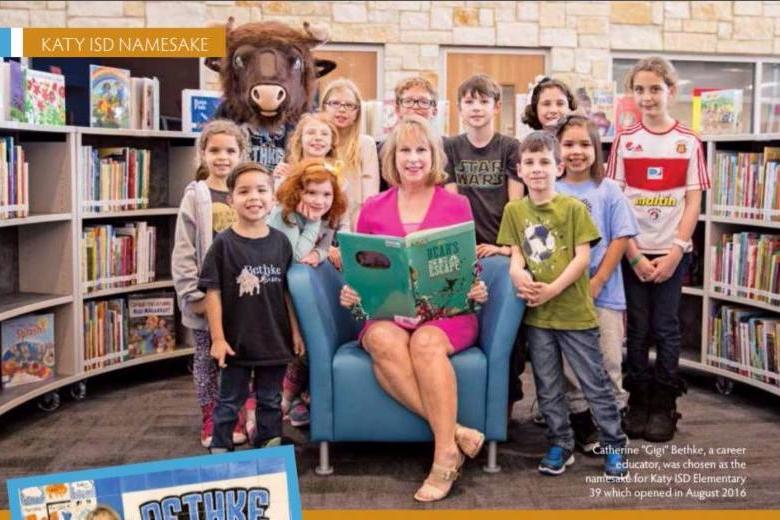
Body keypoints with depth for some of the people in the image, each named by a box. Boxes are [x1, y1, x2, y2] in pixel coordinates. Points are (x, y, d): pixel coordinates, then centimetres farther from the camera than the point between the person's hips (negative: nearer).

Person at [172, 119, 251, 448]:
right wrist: (194, 296, -11)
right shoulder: (195, 196, -4)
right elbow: (183, 252, -7)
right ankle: (209, 420, 21)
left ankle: (234, 417, 24)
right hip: (206, 293, -1)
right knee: (206, 356, 9)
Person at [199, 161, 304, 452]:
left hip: (274, 339, 3)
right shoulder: (224, 243, -10)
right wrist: (218, 338, -11)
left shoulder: (280, 242, 0)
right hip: (236, 340, -3)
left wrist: (295, 331, 6)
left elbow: (287, 291, 6)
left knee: (270, 402, 17)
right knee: (230, 402, 12)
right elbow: (212, 292, -9)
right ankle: (219, 451, 27)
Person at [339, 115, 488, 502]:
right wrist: (351, 291, -5)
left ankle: (444, 455, -26)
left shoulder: (457, 205, 9)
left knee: (426, 342, -36)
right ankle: (454, 431, -28)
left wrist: (477, 290, -9)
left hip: (446, 313, -1)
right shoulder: (373, 208, 12)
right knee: (383, 341, -35)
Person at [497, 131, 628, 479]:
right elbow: (516, 254, 6)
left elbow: (582, 257, -9)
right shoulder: (514, 210, 5)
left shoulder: (574, 208, -5)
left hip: (575, 311, -3)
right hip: (536, 313, 4)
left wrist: (553, 289, -19)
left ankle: (614, 446, 17)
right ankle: (560, 444, 27)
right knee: (547, 386, 13)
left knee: (595, 382, 4)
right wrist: (518, 273, -16)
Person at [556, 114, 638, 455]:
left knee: (608, 363, 3)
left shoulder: (609, 191, 0)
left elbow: (620, 239, -3)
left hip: (604, 292, -1)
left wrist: (597, 282, -8)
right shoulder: (551, 192, 3)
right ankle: (582, 425, 22)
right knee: (569, 365, 8)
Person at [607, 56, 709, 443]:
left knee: (666, 328, 5)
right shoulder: (624, 140, 1)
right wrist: (633, 254, -9)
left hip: (672, 251, 0)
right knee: (637, 328, 7)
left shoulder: (689, 143, 1)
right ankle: (638, 403, 19)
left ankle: (664, 407, 18)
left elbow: (693, 201, -1)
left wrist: (675, 251, -10)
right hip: (633, 251, 0)